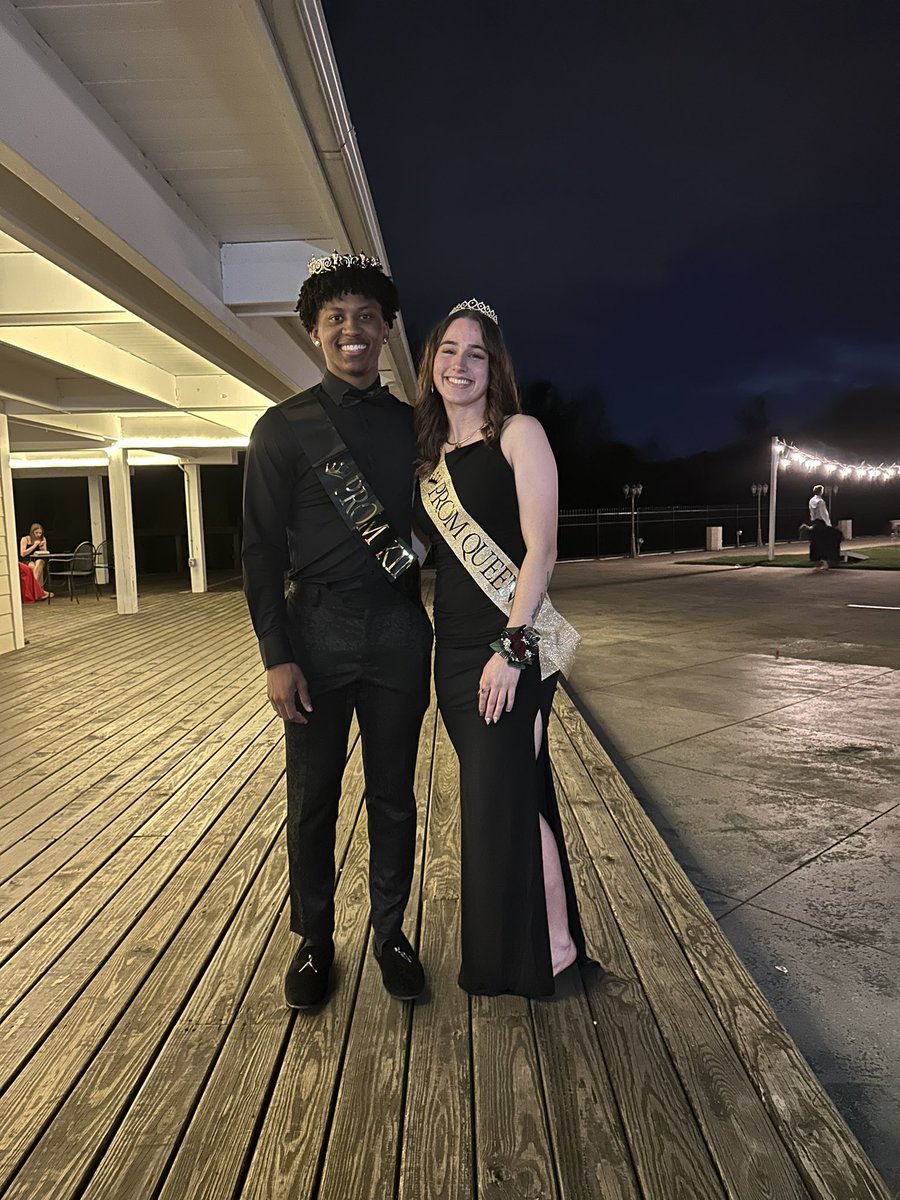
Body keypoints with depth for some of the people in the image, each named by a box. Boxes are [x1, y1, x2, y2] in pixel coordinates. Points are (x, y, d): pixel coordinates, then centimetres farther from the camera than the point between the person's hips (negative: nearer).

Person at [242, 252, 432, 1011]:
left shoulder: (413, 426, 9)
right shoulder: (284, 428, 1)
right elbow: (262, 549, -2)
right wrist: (276, 656, -9)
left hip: (399, 632, 2)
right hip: (318, 633, -2)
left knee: (394, 795, 12)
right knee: (312, 798, 9)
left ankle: (390, 933, 31)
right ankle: (314, 941, 29)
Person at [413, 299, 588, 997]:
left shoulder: (519, 434, -5)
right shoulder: (431, 455, 14)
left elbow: (541, 548, -13)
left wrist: (511, 646, -19)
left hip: (509, 646, -6)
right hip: (453, 647, 6)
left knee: (503, 796, 0)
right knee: (493, 791, 15)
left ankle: (555, 943, 23)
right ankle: (504, 943, 33)